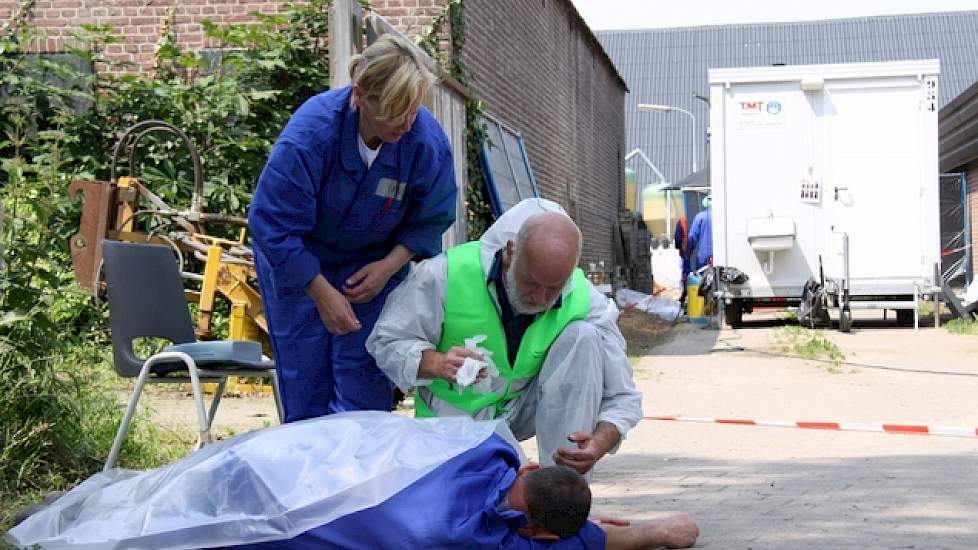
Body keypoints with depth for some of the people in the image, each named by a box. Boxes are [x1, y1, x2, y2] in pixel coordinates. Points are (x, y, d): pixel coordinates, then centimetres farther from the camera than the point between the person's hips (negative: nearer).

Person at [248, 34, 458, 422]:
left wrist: (390, 266, -19)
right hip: (297, 264, -1)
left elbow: (431, 219, -5)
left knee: (364, 390, -6)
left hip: (373, 264, 2)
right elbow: (273, 225, -23)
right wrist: (322, 293, -21)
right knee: (305, 392, 2)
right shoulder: (311, 131, -32)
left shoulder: (427, 139, -24)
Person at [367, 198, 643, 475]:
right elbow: (385, 341, -13)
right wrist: (436, 363, -35)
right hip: (455, 414, -1)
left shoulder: (586, 303, -20)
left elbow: (622, 399, -15)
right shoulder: (449, 273, -24)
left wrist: (597, 446, -38)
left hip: (525, 409, 1)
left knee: (584, 337, -24)